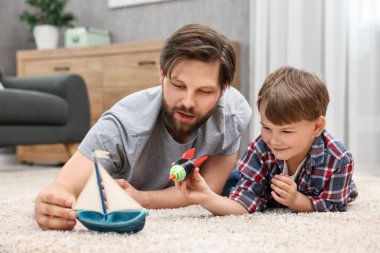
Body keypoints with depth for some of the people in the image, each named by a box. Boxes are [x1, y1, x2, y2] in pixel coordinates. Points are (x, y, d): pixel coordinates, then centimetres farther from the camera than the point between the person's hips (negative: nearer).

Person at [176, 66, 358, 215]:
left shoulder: (338, 160, -42)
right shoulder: (260, 150, -39)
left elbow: (334, 208, -32)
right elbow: (246, 204, -42)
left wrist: (296, 201, -51)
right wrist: (208, 199, -62)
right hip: (270, 201, 0)